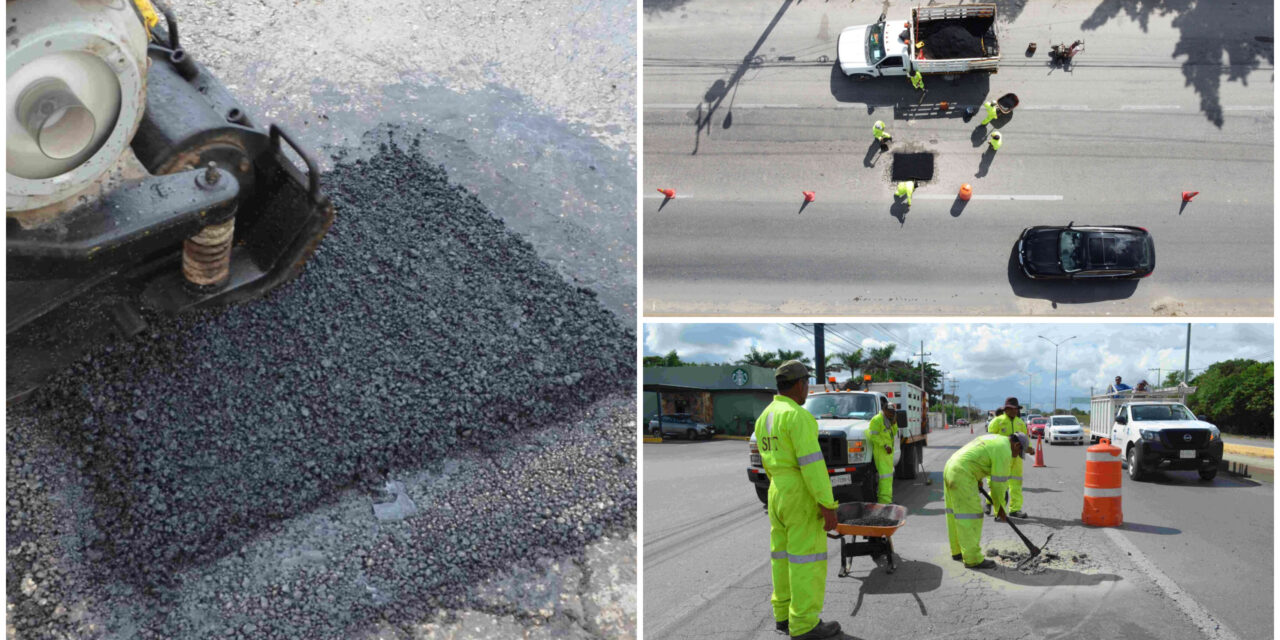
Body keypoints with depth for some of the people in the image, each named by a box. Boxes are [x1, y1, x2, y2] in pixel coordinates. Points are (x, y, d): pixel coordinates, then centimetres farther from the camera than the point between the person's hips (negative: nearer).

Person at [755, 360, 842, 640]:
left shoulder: (765, 418, 9)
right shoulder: (798, 416, -19)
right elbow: (812, 464, -22)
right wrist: (828, 506, -20)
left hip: (777, 492, 8)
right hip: (802, 496, -8)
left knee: (784, 554, 13)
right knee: (808, 557, -2)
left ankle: (785, 614, 19)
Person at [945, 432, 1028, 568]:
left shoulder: (992, 439, 22)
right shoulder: (1004, 451, -8)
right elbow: (998, 483, -7)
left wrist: (978, 479, 32)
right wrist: (1000, 508, 3)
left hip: (950, 468, 10)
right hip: (963, 476, -10)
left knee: (956, 514, 17)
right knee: (970, 516, -7)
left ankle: (957, 551, 27)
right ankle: (972, 559, -6)